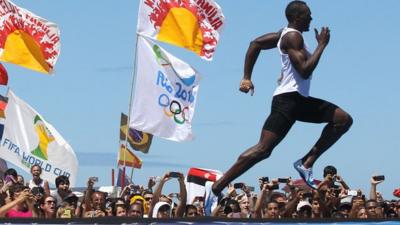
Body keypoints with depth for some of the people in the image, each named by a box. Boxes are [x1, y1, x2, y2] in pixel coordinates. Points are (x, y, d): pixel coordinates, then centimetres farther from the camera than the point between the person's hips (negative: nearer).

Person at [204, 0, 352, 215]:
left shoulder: (286, 34, 16)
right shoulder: (293, 36, -13)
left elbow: (255, 43, 20)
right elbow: (305, 71, -22)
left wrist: (247, 77, 16)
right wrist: (322, 45, -12)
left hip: (299, 100, 10)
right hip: (287, 99, -10)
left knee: (344, 120, 7)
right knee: (263, 149, -16)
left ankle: (306, 163, 5)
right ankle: (216, 188, -15)